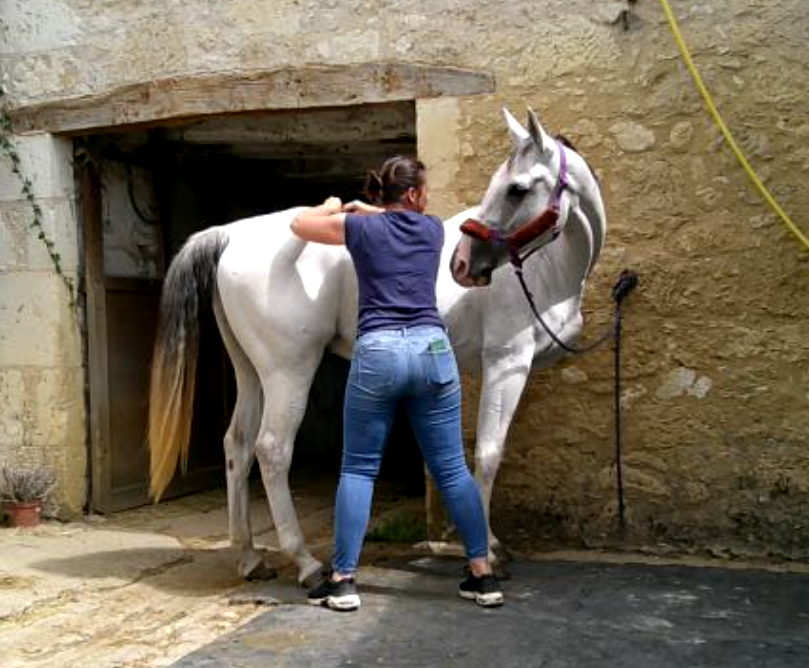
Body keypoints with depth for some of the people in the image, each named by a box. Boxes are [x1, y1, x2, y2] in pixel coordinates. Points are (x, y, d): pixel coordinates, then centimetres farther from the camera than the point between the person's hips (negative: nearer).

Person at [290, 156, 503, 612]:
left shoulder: (360, 228, 7)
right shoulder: (433, 228, 13)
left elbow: (300, 224, 23)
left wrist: (335, 207, 40)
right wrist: (367, 209, 41)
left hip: (377, 353, -2)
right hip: (432, 348, 2)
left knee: (358, 469, 8)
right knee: (452, 469, 9)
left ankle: (343, 581, 8)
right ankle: (484, 575, 13)